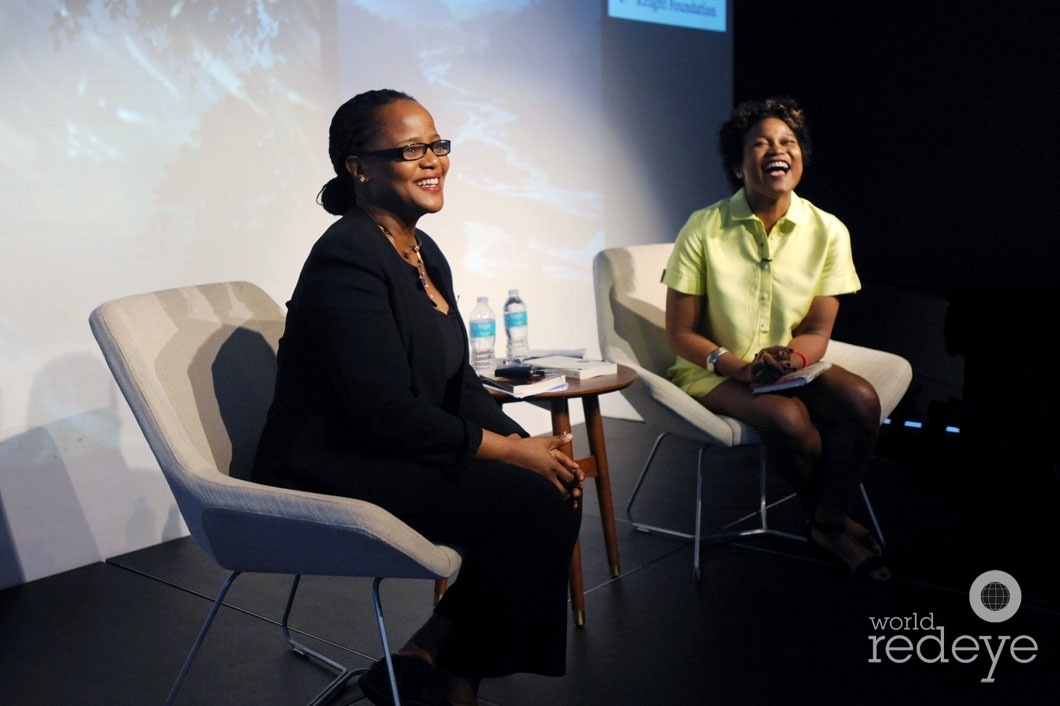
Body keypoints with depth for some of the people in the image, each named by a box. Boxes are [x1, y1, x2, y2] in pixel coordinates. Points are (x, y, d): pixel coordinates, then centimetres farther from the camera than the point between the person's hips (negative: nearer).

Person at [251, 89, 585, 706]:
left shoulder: (424, 253, 12)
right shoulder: (347, 260, -17)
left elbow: (459, 383, 12)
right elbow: (387, 414, -23)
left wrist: (527, 443, -4)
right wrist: (515, 451, -18)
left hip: (392, 457, 9)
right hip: (330, 474, -9)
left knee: (559, 485, -8)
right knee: (537, 501, -19)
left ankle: (430, 656, 3)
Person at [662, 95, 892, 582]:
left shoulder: (827, 231, -4)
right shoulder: (704, 229, -11)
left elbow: (818, 331, -1)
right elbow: (680, 333, -9)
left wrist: (792, 356, -24)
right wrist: (741, 367, -24)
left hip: (792, 367, 3)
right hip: (714, 372, -3)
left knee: (860, 400, -25)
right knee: (787, 418, -31)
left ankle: (830, 524, -2)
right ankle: (825, 516, 2)